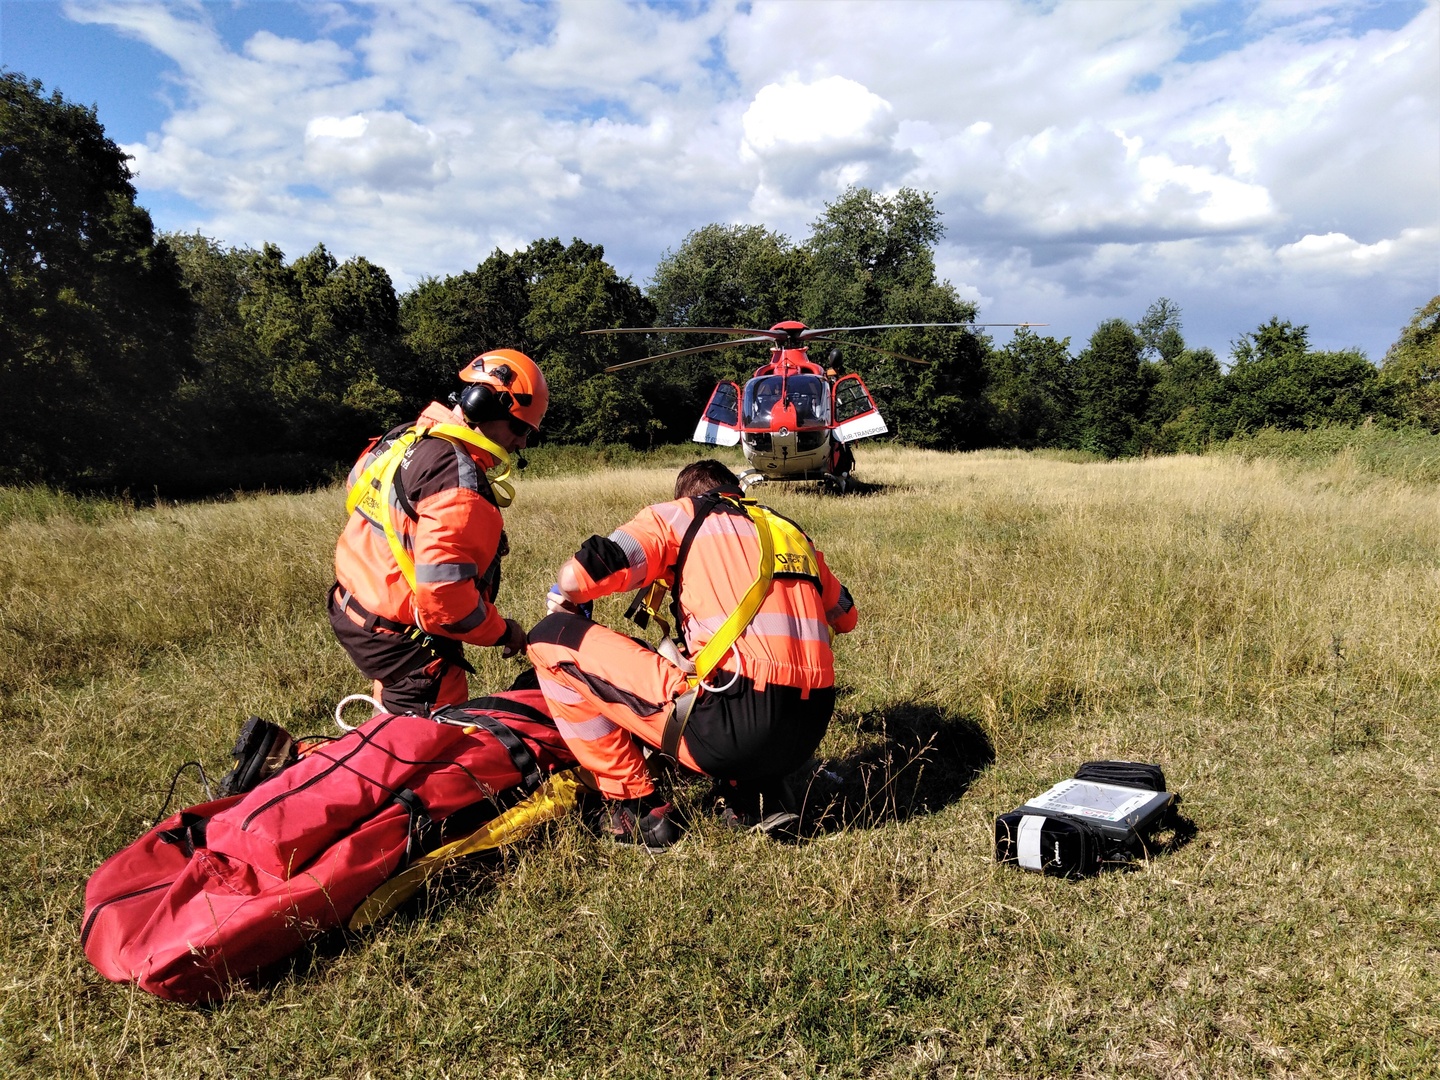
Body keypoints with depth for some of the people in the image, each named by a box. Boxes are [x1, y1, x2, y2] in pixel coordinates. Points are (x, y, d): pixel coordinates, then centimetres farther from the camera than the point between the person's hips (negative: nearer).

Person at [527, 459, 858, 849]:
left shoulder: (678, 515, 9)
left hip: (732, 729, -7)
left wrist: (562, 598, 20)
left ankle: (638, 809, 8)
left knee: (552, 640, 4)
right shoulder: (792, 532, 23)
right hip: (807, 737, 7)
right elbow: (846, 616, 34)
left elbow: (576, 577, -3)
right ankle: (761, 791, 20)